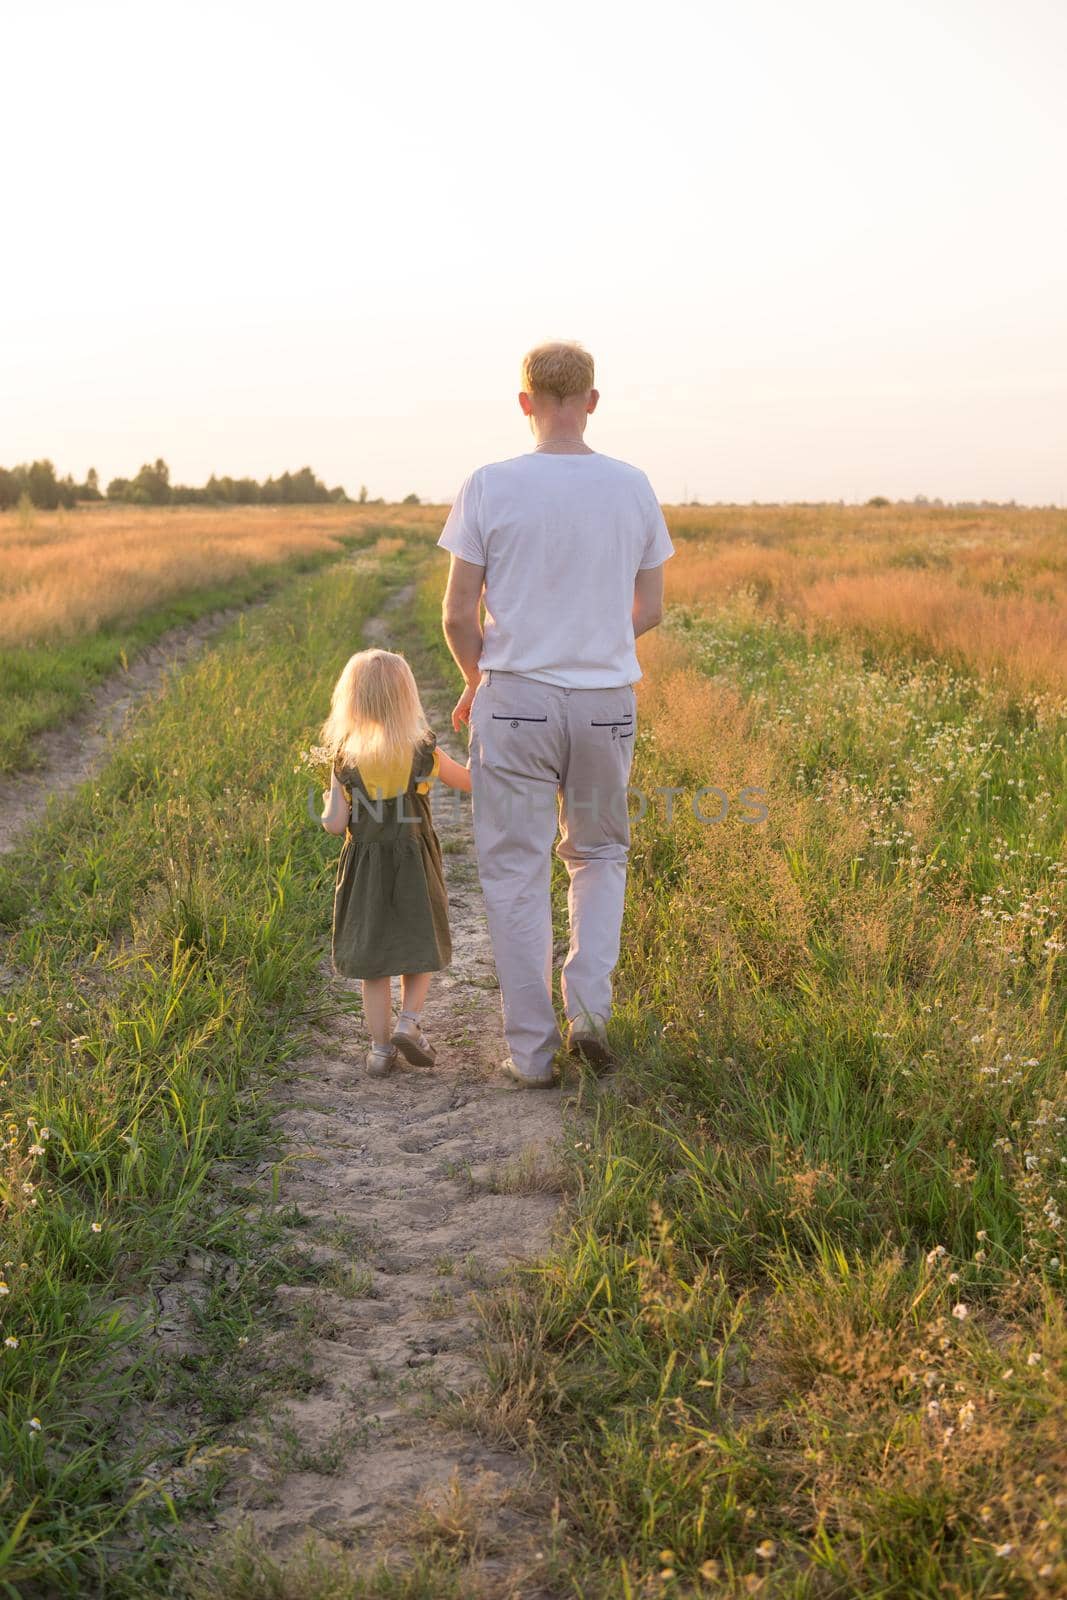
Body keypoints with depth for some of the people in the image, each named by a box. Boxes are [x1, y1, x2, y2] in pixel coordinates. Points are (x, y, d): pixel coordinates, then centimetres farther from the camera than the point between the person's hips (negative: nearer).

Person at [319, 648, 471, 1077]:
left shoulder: (344, 758, -7)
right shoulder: (424, 753, -8)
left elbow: (335, 824, -7)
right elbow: (473, 783, 4)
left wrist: (329, 803, 14)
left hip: (364, 867, 1)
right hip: (415, 864, -1)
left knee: (372, 960, 9)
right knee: (420, 945, 17)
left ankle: (381, 1046, 11)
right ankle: (409, 1021, 2)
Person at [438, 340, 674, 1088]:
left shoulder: (489, 487, -7)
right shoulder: (633, 487, 0)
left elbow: (458, 616, -6)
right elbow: (649, 609, 7)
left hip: (515, 698, -2)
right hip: (608, 703, 2)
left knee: (517, 874, 7)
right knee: (600, 854, 22)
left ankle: (532, 1049, 11)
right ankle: (589, 1005, 7)